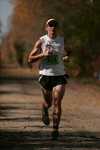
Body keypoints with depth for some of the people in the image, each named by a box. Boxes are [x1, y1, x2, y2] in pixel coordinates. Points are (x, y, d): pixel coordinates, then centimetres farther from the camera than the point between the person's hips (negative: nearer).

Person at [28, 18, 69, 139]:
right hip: (45, 75, -1)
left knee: (57, 102, -13)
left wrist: (65, 57, 2)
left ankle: (55, 129, -9)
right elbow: (30, 59, -3)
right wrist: (43, 54, -18)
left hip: (59, 75, 1)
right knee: (48, 103, 14)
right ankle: (44, 111, 50)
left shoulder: (62, 40, 6)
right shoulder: (41, 41, -3)